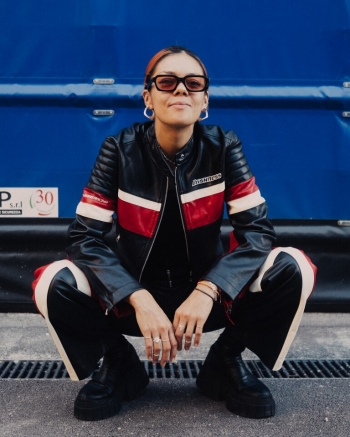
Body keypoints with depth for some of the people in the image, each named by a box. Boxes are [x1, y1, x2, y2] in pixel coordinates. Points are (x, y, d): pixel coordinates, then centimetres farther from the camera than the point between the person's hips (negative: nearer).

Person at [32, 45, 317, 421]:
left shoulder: (223, 148, -11)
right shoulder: (120, 150, -13)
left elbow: (257, 229, -15)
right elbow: (84, 235, -17)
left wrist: (207, 291, -32)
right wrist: (140, 301, -31)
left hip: (207, 295, 1)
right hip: (133, 295, 0)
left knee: (293, 268, -23)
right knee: (55, 284, -28)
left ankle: (225, 363, 2)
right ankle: (120, 365, 2)